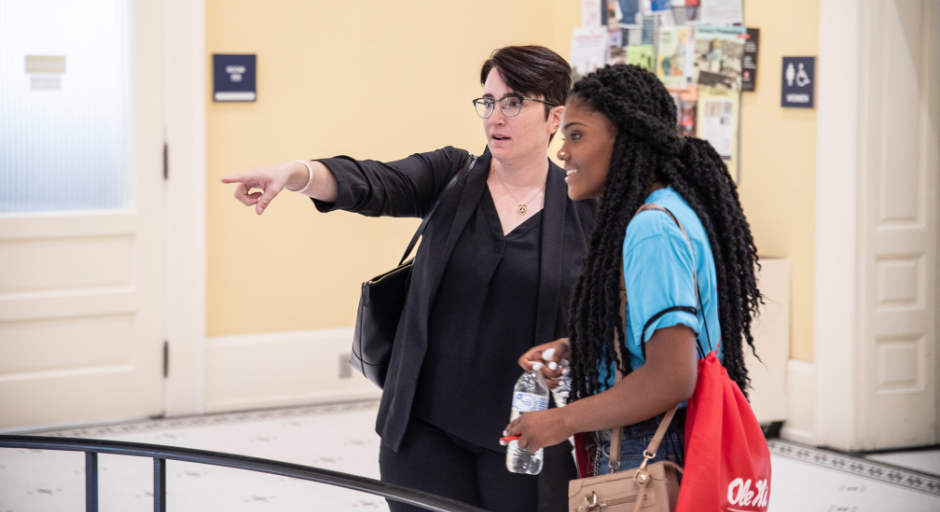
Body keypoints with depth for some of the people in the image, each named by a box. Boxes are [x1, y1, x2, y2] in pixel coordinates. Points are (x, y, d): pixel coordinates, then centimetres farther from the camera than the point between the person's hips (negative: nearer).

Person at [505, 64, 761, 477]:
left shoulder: (653, 230, -19)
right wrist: (571, 348, 11)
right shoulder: (676, 210, 13)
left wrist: (563, 421, -16)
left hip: (648, 462, -10)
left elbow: (671, 378, -26)